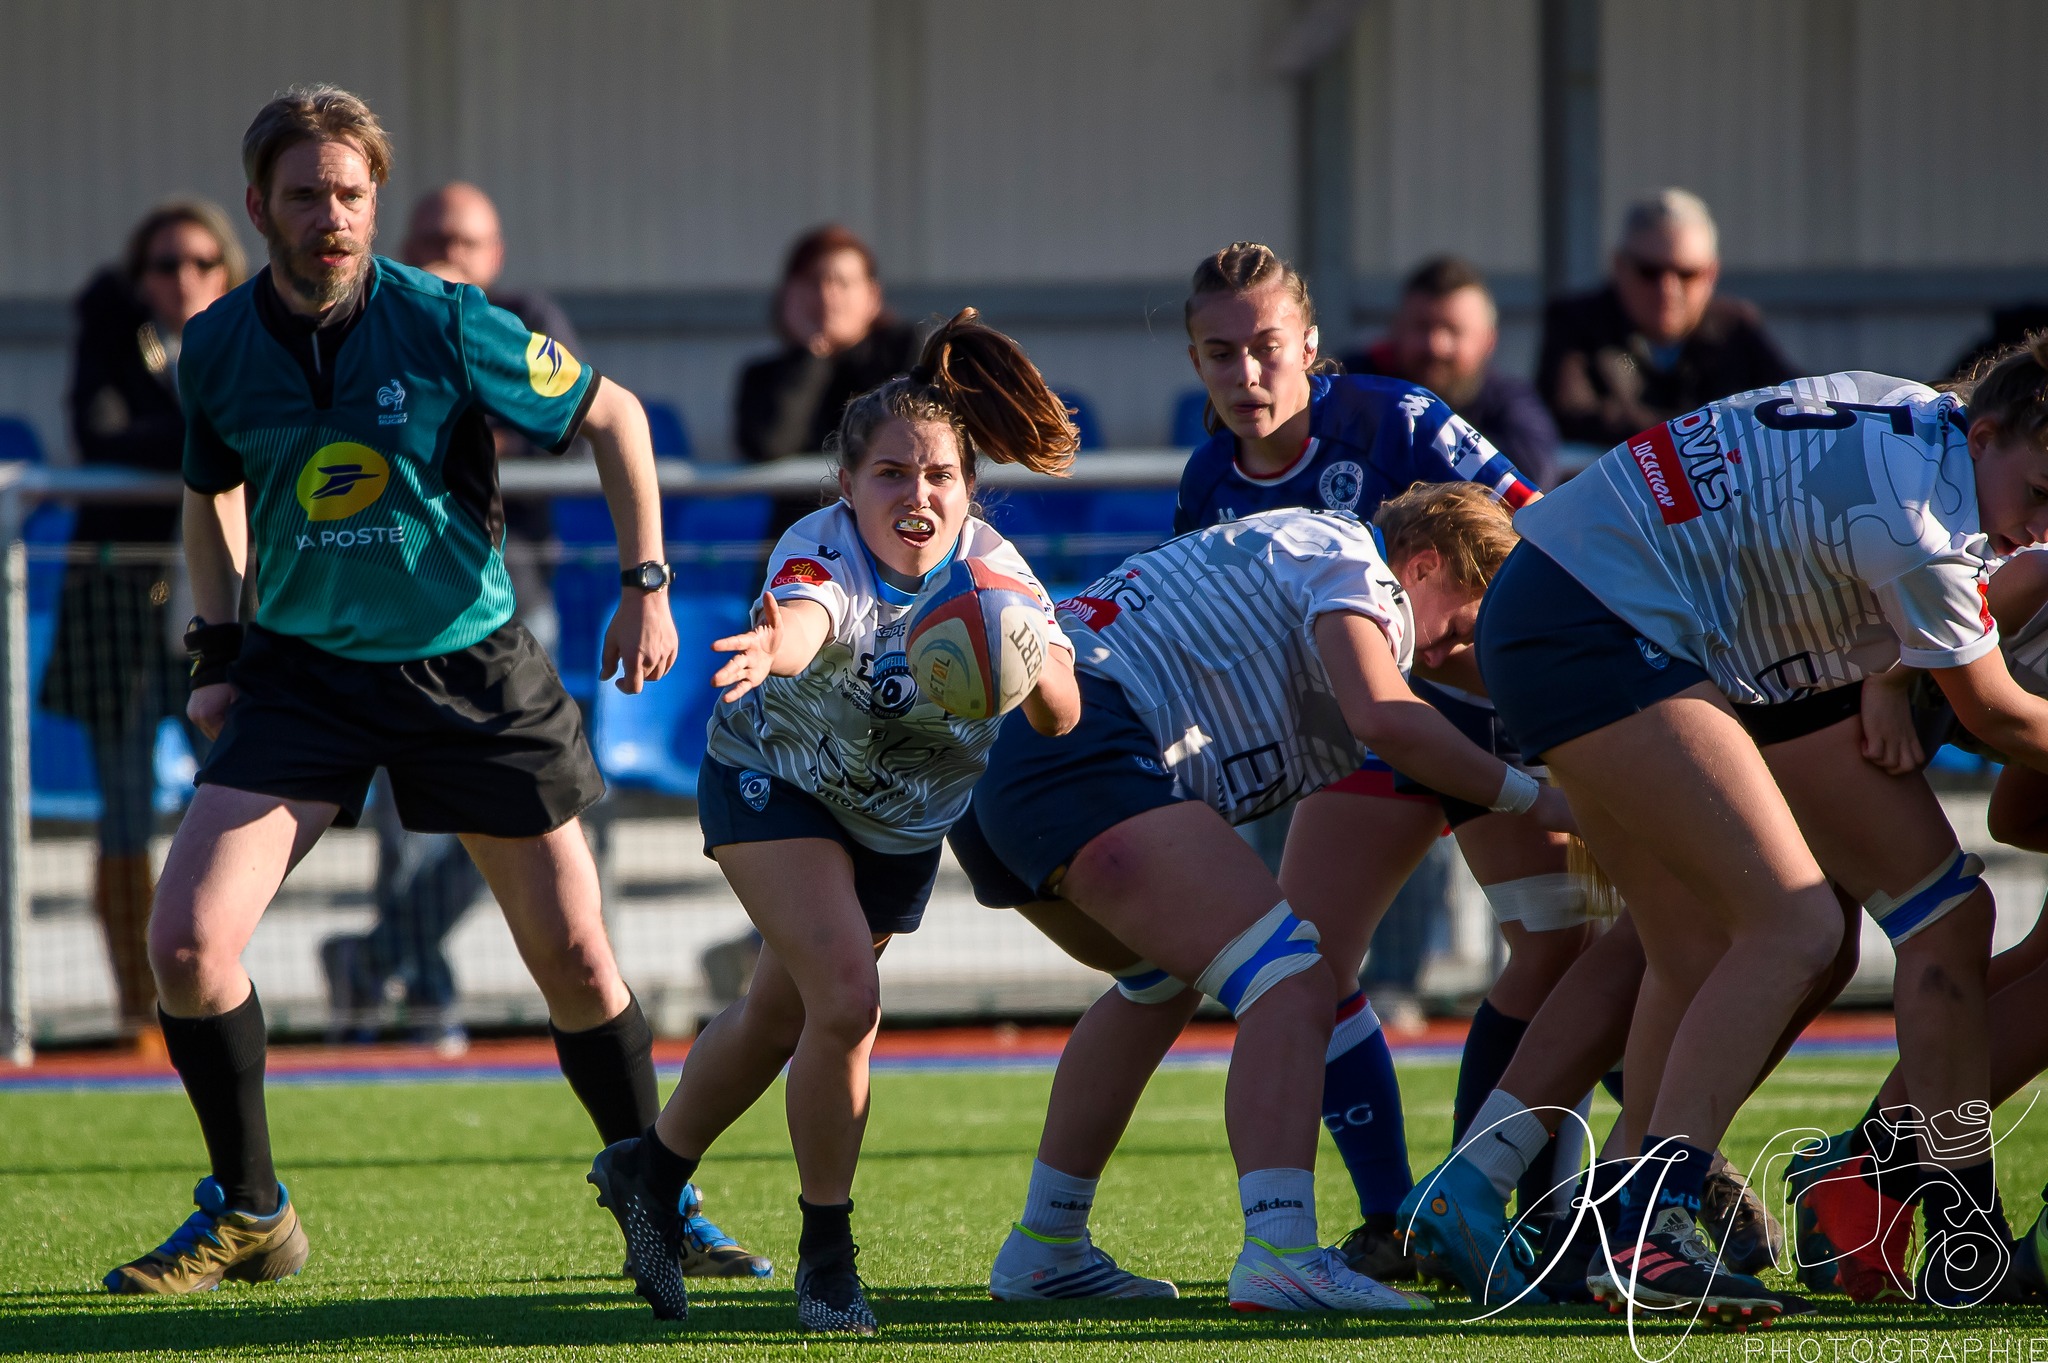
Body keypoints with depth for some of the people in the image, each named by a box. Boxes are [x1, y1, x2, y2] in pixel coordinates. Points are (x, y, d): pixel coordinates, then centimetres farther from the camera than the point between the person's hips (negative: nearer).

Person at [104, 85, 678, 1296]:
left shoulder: (446, 325, -15)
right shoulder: (217, 348, -5)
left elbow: (614, 415, -1)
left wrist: (647, 583, -4)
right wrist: (218, 650, 6)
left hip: (469, 667, -2)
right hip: (304, 672, 2)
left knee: (574, 956, 0)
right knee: (188, 938, -14)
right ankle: (249, 1214, 6)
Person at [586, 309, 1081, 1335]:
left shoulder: (992, 569, -24)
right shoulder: (822, 554, -36)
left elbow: (1062, 715, -33)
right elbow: (806, 614, -60)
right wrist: (778, 645, -84)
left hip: (905, 817, 5)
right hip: (775, 782, -5)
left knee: (781, 1016, 18)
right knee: (846, 1000, -22)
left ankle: (650, 1172, 43)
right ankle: (826, 1254, -5)